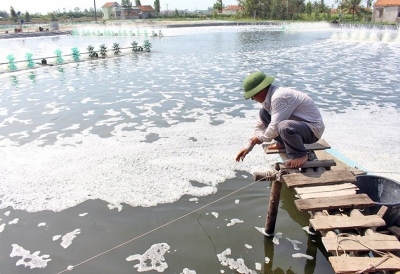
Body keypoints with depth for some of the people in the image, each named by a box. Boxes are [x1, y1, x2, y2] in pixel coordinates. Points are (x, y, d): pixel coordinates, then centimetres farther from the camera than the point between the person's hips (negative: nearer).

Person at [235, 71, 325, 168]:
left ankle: (300, 155, -12)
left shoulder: (279, 97, -27)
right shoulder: (268, 98, 3)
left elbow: (275, 127, -28)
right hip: (297, 124, 9)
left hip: (313, 128, -9)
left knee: (284, 127, -40)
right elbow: (260, 125, 12)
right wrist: (248, 147, 12)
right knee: (263, 113, 4)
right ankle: (282, 143, 13)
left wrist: (261, 138, -9)